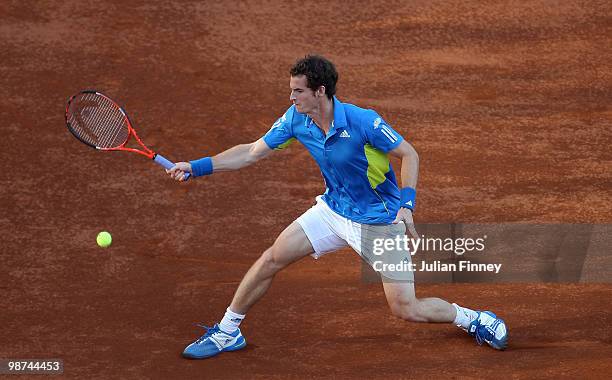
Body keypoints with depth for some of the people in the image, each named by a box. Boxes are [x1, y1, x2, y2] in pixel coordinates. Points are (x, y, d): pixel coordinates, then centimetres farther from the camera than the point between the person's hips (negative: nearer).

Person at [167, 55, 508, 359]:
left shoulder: (363, 121, -28)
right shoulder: (296, 119, -10)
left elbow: (409, 154, -17)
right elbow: (253, 152, 0)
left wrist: (407, 203, -30)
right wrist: (198, 167, -5)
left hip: (379, 221, -6)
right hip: (333, 210, 6)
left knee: (406, 310, -11)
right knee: (272, 259, -1)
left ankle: (473, 319, 15)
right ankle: (227, 332, 16)